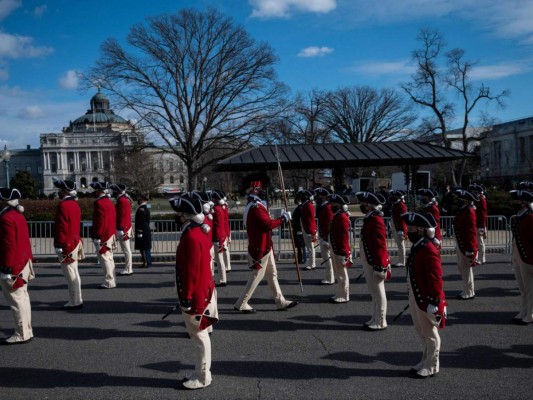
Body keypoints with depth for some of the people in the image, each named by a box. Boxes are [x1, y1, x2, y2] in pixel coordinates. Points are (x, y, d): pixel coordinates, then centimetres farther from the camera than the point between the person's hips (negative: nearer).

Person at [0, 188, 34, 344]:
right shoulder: (19, 215, 12)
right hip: (23, 264, 10)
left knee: (16, 299, -3)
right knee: (22, 297, 14)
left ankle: (22, 335, 3)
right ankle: (27, 331, 22)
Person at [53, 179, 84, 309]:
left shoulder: (63, 205, -16)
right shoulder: (75, 204, 12)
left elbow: (62, 227, -19)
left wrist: (59, 245, -18)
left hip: (66, 245, -9)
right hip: (75, 242, 9)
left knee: (70, 274, -3)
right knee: (74, 273, 14)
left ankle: (74, 302, 2)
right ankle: (77, 300, 21)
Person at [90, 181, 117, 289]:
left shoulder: (99, 203, -14)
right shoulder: (110, 202, 15)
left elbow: (99, 221, -20)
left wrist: (96, 237, -19)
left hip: (102, 236, -9)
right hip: (110, 235, 9)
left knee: (104, 258, -6)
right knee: (109, 258, 13)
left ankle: (109, 282, -4)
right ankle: (112, 281, 18)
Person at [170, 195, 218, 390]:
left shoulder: (191, 236, -22)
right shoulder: (198, 231, 9)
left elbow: (192, 271, -23)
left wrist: (187, 297, -19)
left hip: (196, 295, -10)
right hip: (202, 291, 10)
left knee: (199, 336, 0)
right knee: (200, 334, 17)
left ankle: (202, 377, 11)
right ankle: (201, 372, 28)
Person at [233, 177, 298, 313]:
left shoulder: (253, 205, 14)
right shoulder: (256, 207, -20)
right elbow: (268, 224, -26)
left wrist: (279, 217, 6)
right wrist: (283, 218, -16)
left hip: (264, 246, 11)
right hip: (261, 247, -11)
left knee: (272, 274, 14)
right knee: (257, 275, -3)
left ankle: (281, 302, 22)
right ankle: (241, 304, 5)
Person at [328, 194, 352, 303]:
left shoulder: (342, 217, -17)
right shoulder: (337, 216, 13)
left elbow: (344, 237, -20)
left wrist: (344, 254, -21)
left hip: (340, 251, -10)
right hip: (336, 250, 10)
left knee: (342, 274, -2)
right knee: (338, 273, 16)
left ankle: (343, 296, 6)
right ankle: (340, 294, 25)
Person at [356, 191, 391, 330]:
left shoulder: (376, 220, -18)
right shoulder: (370, 219, 11)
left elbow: (380, 246, -21)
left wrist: (380, 266, -20)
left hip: (374, 263, -10)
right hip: (368, 262, 10)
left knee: (378, 293, 0)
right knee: (374, 292, 17)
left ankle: (380, 322, 9)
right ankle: (375, 319, 27)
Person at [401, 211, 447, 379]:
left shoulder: (429, 250, -21)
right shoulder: (417, 247, 8)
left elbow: (435, 278, -22)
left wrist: (434, 302, -20)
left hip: (426, 300, -9)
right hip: (415, 298, 9)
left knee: (430, 334, 5)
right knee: (422, 333, 19)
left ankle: (431, 367, 18)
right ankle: (425, 362, 33)